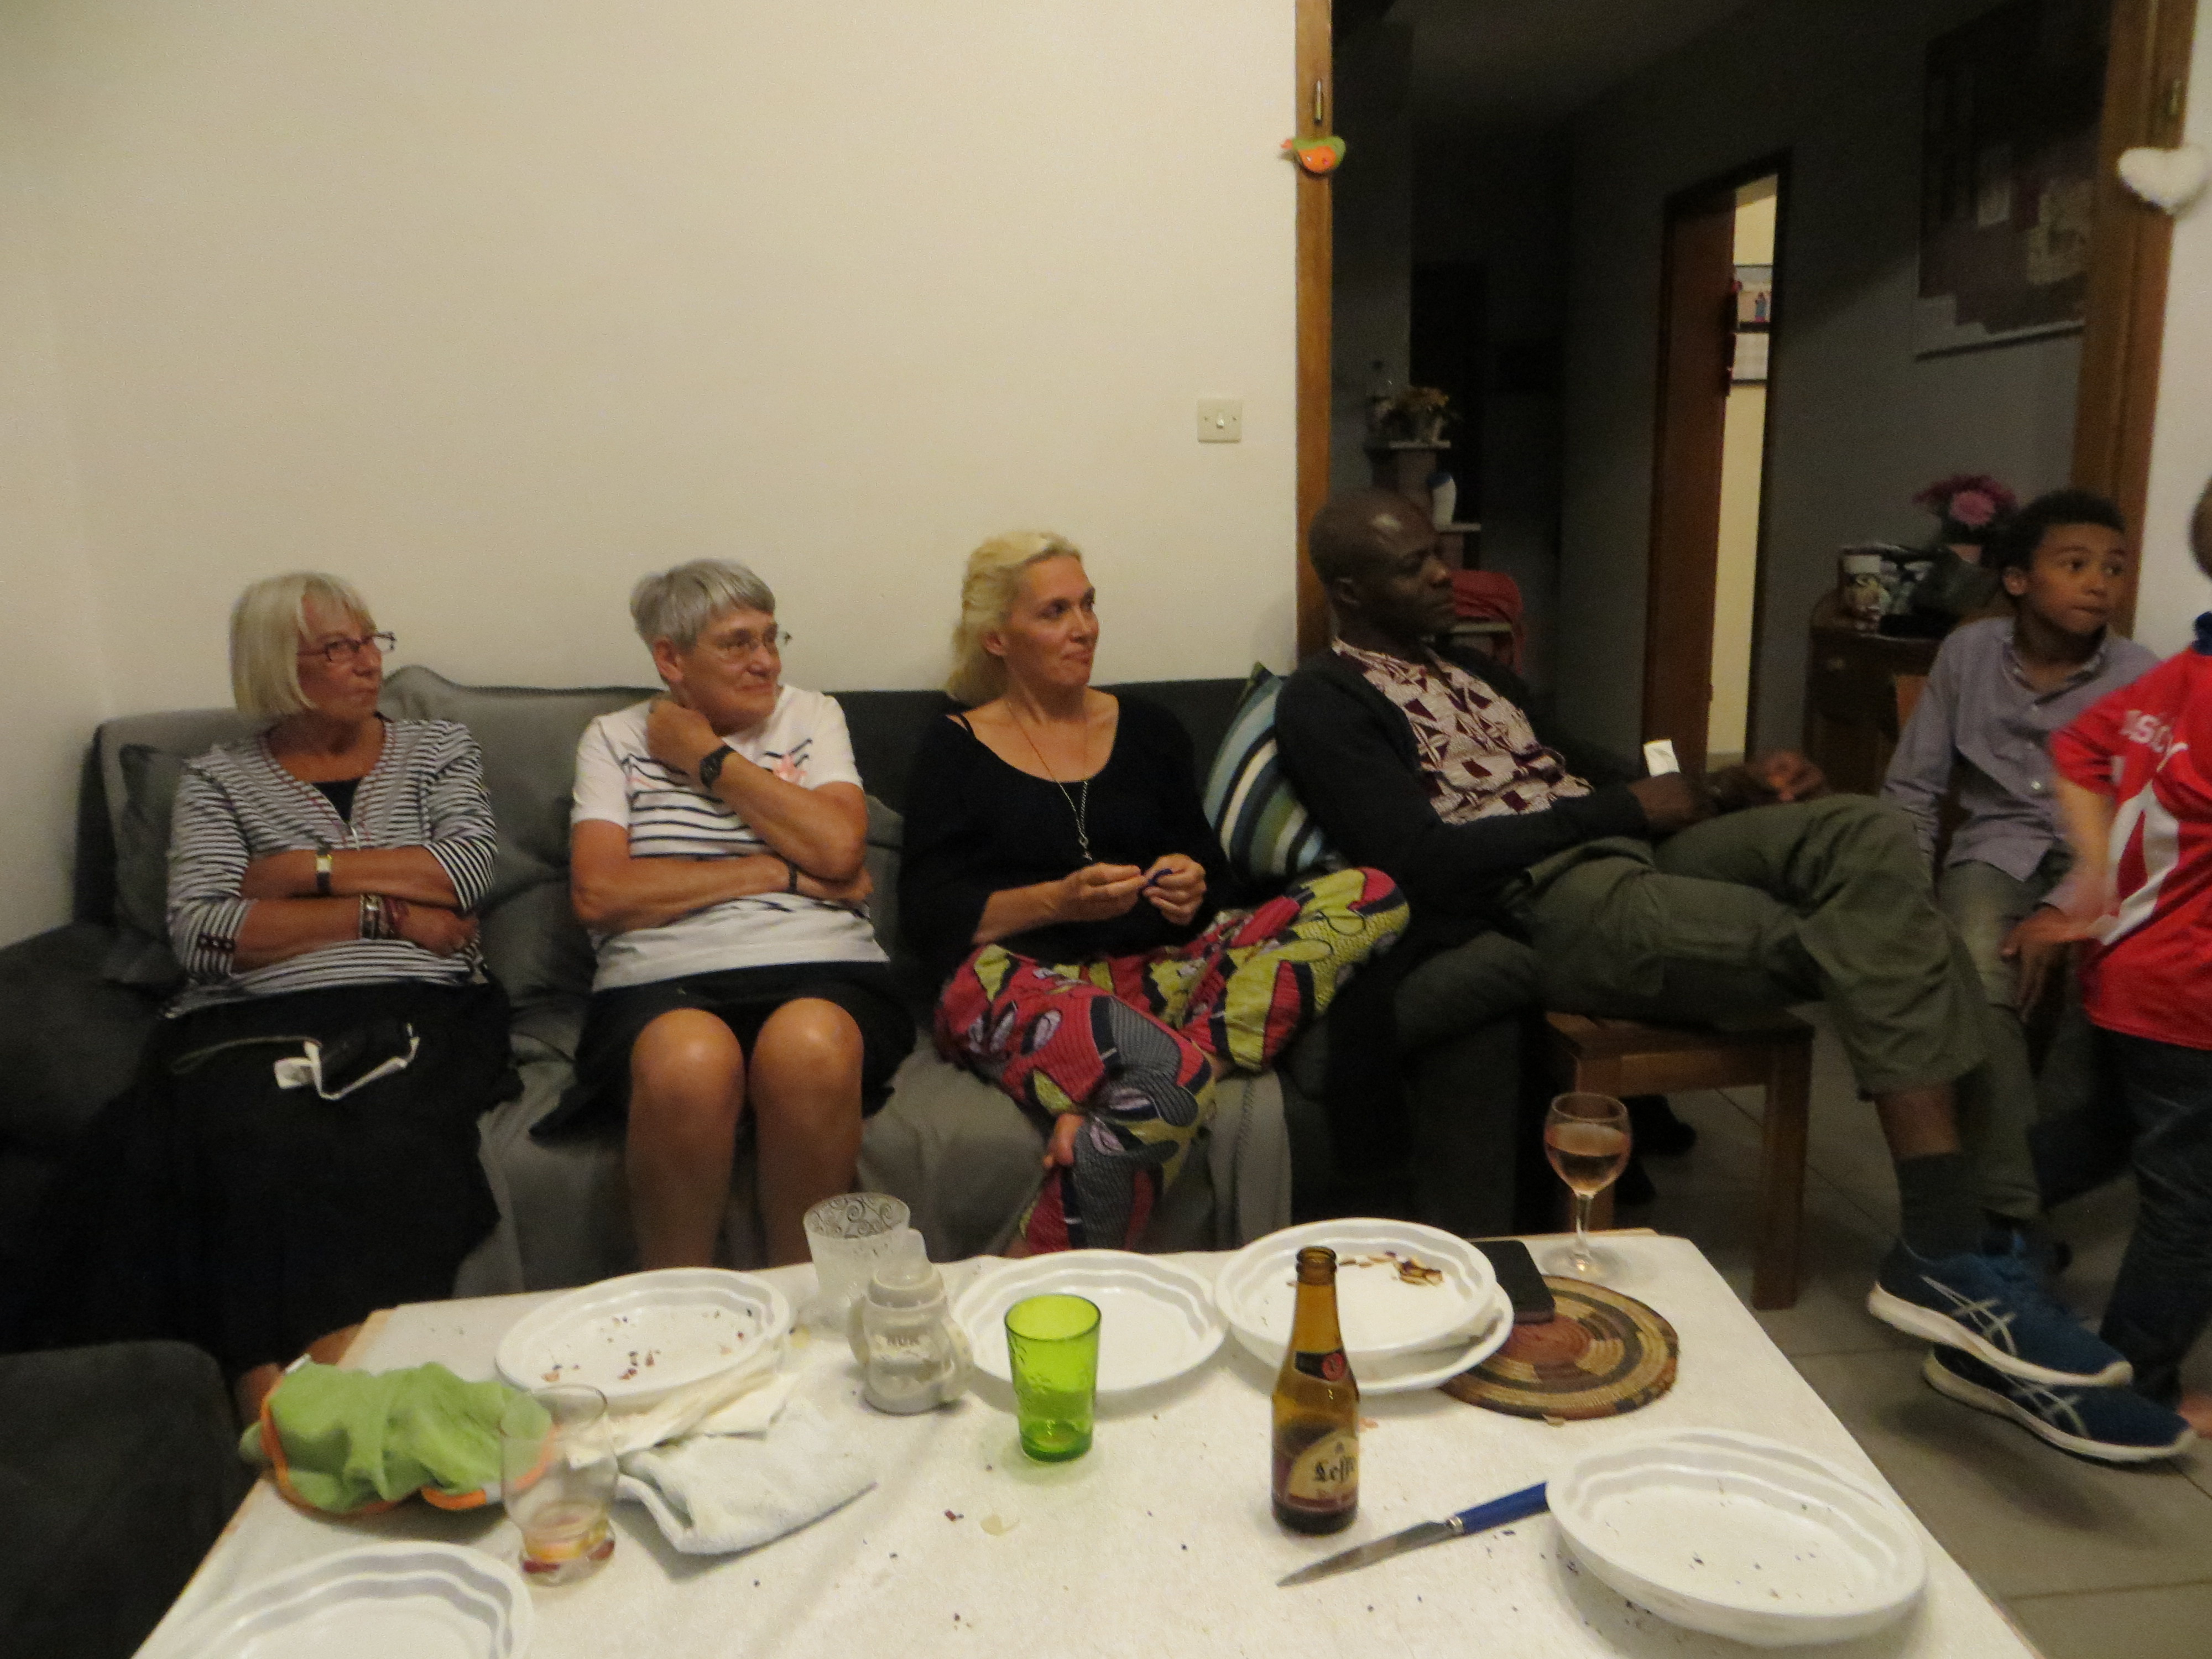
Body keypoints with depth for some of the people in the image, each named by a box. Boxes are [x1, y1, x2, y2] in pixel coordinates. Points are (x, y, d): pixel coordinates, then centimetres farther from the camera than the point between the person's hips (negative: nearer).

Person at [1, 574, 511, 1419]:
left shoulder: (439, 747, 21)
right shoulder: (218, 778, 18)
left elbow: (467, 870, 2)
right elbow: (200, 934, 1)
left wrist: (308, 869, 2)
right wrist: (381, 911, -4)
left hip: (414, 1010, 0)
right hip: (250, 1023, 1)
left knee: (380, 1145, -35)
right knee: (255, 1138, -35)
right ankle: (269, 1406, -34)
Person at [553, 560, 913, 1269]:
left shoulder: (810, 716, 17)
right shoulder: (616, 738, 15)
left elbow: (839, 848, -2)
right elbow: (599, 894, -2)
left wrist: (707, 755, 3)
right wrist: (779, 873, -3)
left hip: (820, 970, 1)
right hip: (663, 980, 0)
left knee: (808, 1046, -36)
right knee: (691, 1060, -37)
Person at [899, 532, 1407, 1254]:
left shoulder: (1149, 729, 21)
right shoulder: (955, 749, 10)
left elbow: (1209, 867, 20)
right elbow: (930, 916, 0)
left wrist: (1191, 891, -6)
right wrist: (1059, 900, -15)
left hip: (1155, 968, 6)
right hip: (1020, 979, -6)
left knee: (1370, 896, -18)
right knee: (1170, 1081, -41)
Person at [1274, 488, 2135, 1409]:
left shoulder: (1463, 667, 27)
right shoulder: (1327, 701, -2)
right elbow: (1428, 862, -14)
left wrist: (1733, 785, 5)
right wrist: (1622, 806, -9)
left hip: (1631, 847, 8)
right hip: (1546, 901, -8)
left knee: (1864, 830, -17)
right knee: (1858, 938, -20)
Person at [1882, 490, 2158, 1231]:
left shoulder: (2138, 675, -5)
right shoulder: (1969, 652, -1)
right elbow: (1911, 790, 3)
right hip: (1998, 846, 0)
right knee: (1976, 979, -31)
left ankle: (2023, 1181, -11)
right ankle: (2010, 1205, -25)